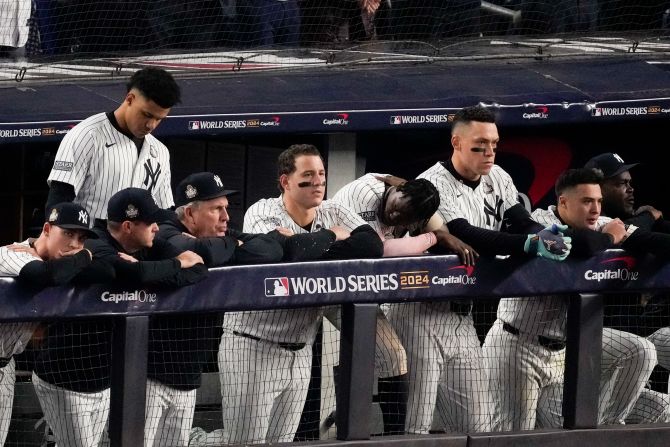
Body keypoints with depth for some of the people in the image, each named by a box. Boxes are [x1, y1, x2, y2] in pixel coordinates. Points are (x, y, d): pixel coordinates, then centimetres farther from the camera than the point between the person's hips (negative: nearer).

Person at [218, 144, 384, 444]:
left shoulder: (334, 213, 5)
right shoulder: (262, 213, -10)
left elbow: (372, 245, -13)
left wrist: (307, 246, -21)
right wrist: (331, 236, -12)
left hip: (300, 351, 5)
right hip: (253, 347, -5)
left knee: (282, 442, 10)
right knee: (247, 442, -6)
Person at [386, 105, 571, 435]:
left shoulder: (497, 179, 10)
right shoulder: (434, 184, -14)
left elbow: (524, 225, 0)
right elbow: (465, 236, -27)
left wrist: (545, 237, -25)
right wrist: (531, 243, -39)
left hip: (462, 318, 8)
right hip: (421, 317, -7)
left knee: (479, 427, 7)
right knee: (415, 428, -10)